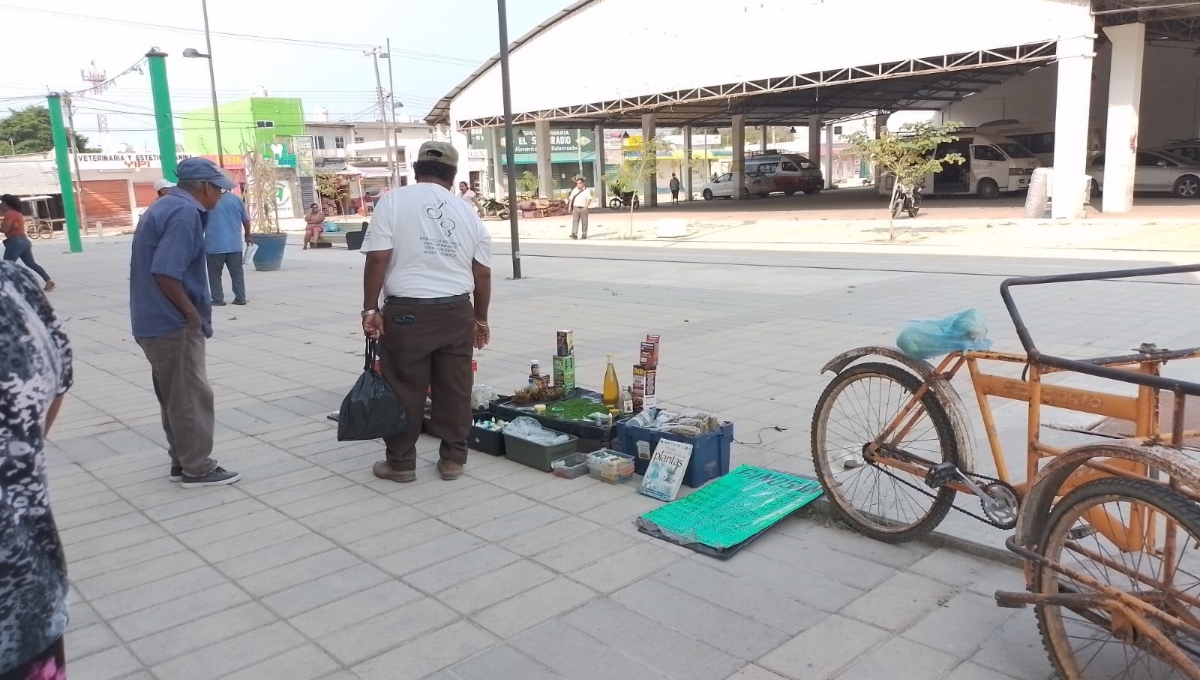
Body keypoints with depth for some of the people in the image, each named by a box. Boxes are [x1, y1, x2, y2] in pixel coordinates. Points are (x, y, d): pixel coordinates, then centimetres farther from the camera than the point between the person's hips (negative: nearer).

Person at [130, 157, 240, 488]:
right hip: (174, 324, -10)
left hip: (157, 321, 10)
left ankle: (182, 460, 26)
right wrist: (193, 314, -16)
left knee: (175, 396, 17)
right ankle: (198, 468, 9)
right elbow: (165, 272, -27)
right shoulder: (184, 213, -18)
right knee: (192, 396, 0)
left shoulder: (166, 206, 14)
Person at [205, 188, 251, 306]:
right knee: (237, 272, 9)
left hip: (214, 245, -2)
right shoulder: (236, 198, 3)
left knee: (215, 273, 6)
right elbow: (246, 219, 8)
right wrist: (247, 236, 22)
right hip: (234, 244, 2)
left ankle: (217, 299, 5)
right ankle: (240, 298, 8)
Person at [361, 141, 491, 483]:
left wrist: (370, 309, -3)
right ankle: (453, 459, 20)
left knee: (404, 390, 7)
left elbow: (378, 259, -8)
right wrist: (480, 319, 20)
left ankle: (400, 462, 17)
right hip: (457, 311, 3)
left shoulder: (393, 201, -1)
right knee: (455, 389, 11)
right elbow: (482, 273, 11)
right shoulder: (467, 211, 10)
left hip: (407, 311, -3)